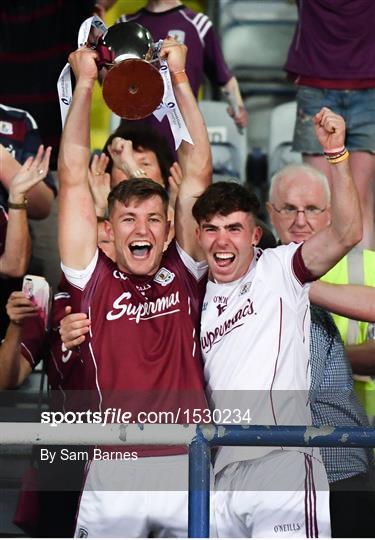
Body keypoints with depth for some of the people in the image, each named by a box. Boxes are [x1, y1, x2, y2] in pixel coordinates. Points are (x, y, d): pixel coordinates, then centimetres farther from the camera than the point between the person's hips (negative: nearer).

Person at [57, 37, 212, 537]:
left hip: (188, 465, 1)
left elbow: (197, 171, 9)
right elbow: (73, 175, 5)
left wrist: (180, 78, 9)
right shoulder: (95, 278, 5)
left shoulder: (184, 272, 9)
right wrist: (84, 83, 6)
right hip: (114, 472, -1)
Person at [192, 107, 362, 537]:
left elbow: (345, 235, -13)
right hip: (221, 478, 6)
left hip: (282, 465, -5)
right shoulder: (196, 296, 19)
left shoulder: (278, 269, 2)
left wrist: (335, 153, -23)